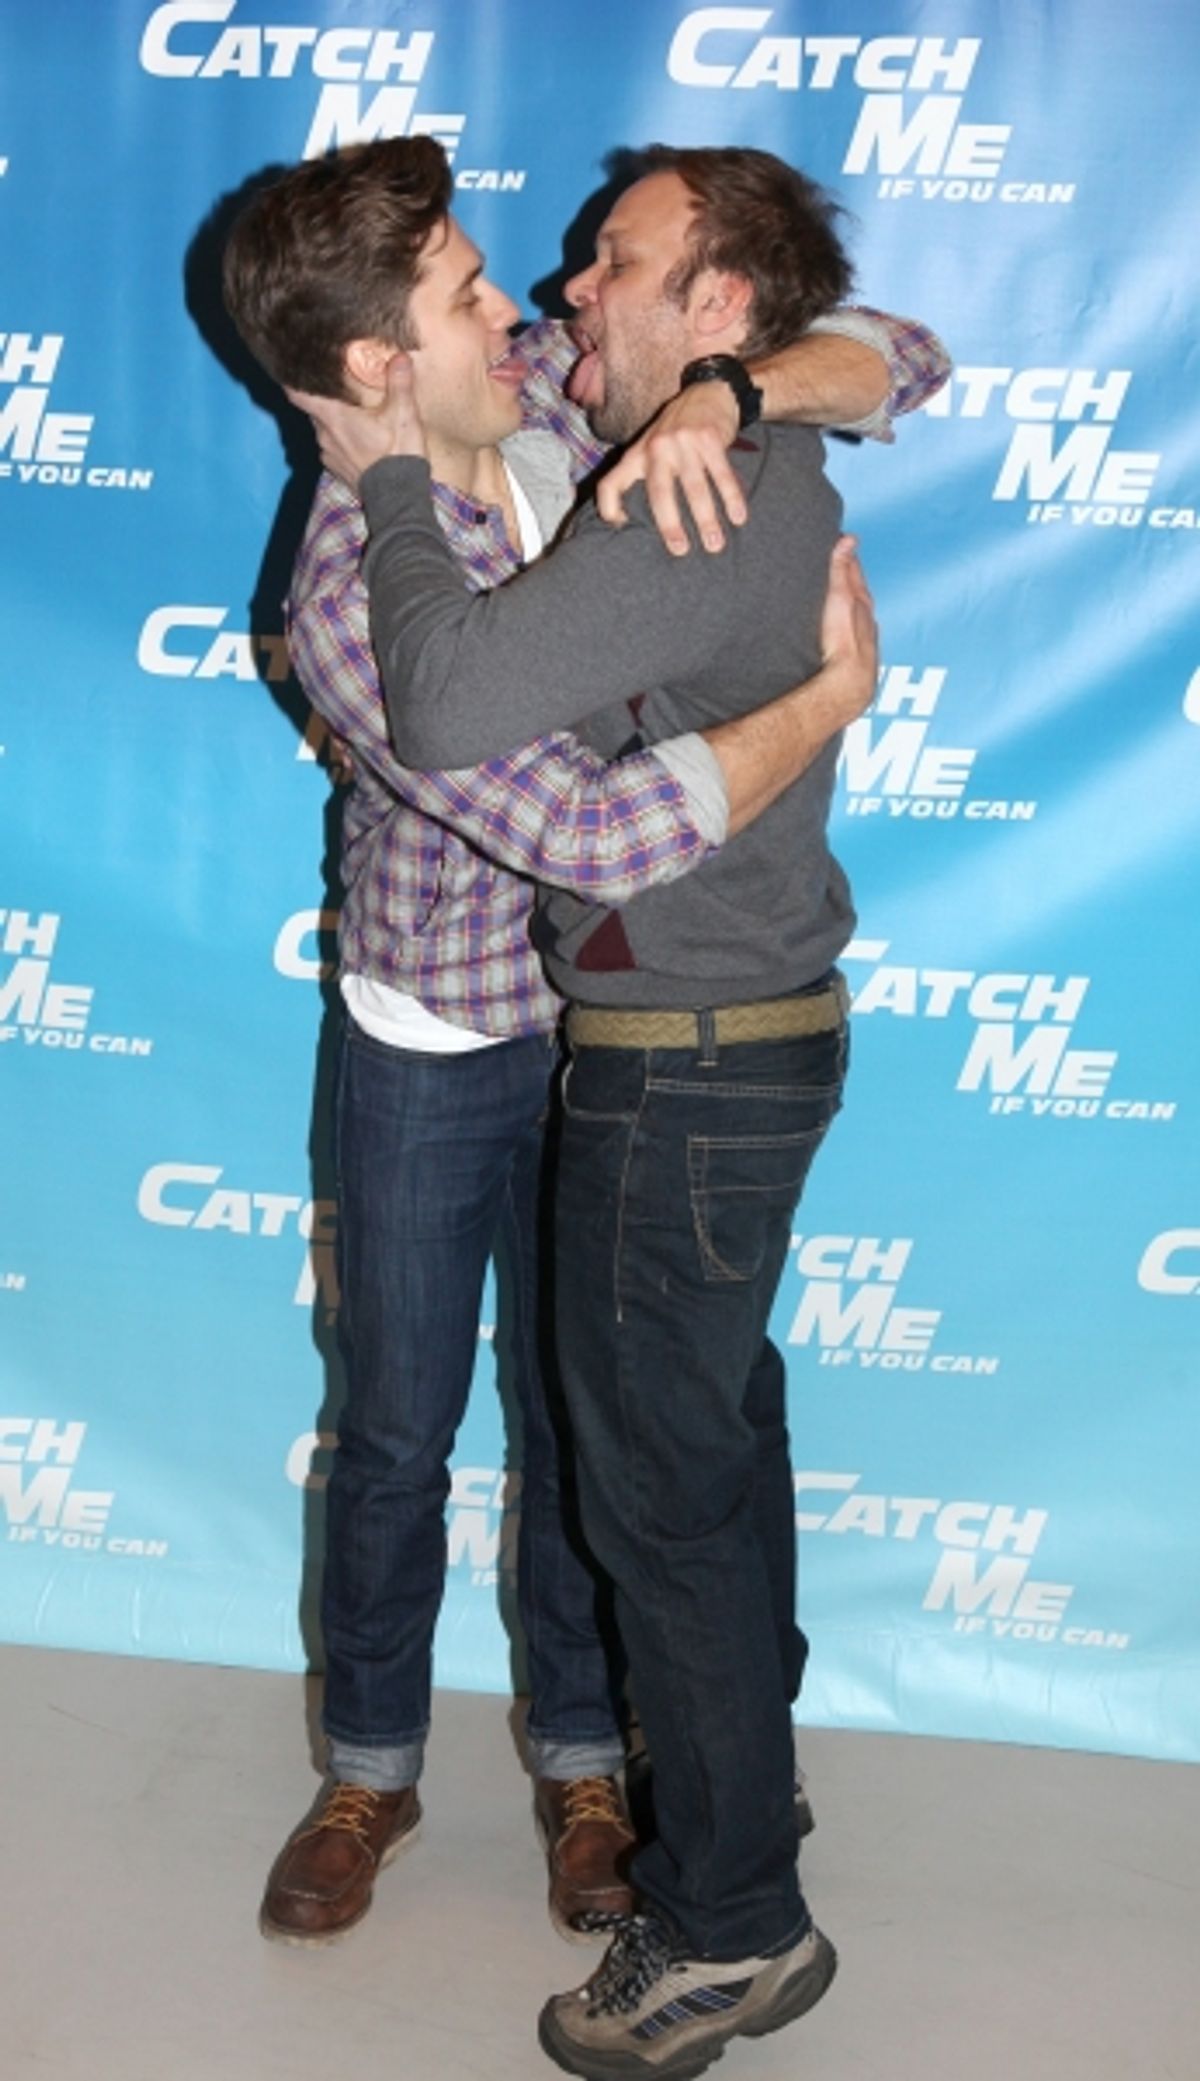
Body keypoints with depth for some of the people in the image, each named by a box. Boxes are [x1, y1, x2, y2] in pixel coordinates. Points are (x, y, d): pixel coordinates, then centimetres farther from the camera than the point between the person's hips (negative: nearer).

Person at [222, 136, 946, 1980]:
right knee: (396, 1430, 13)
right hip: (433, 1048, -3)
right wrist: (839, 691, -27)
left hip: (609, 1021, 4)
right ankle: (371, 1768, 36)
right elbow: (597, 833, -38)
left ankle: (581, 1754, 36)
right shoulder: (352, 608, -29)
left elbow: (895, 350, -8)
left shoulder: (571, 394, -11)